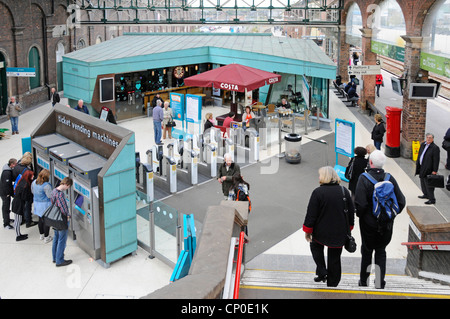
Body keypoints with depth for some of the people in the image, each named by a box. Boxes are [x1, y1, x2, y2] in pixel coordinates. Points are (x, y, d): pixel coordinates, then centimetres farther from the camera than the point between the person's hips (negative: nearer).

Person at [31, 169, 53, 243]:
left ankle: (41, 235, 36)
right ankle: (46, 238, 15)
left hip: (37, 204, 7)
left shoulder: (34, 182, -4)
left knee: (40, 220, 21)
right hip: (45, 205, -7)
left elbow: (32, 192, 11)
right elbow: (50, 196, -20)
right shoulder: (46, 185, -27)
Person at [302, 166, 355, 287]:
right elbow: (351, 212, 7)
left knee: (315, 246, 26)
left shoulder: (318, 192, -15)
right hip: (339, 233, 3)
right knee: (335, 258, 15)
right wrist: (348, 228, 18)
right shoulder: (344, 191, -1)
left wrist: (307, 231, -1)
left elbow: (311, 214, -12)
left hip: (321, 232, -3)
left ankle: (321, 272, 12)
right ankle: (332, 283, 24)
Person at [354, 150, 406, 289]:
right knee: (381, 251, 17)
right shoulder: (390, 178, -6)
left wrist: (360, 214, -4)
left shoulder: (364, 178, -18)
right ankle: (380, 282, 20)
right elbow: (401, 201, -4)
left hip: (368, 222, -3)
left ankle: (364, 280, 25)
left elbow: (360, 203, -24)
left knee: (367, 250, 14)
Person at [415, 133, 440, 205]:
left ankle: (432, 199, 2)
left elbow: (436, 160, -17)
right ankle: (426, 195, 38)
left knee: (428, 184, -6)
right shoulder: (423, 145, 8)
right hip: (421, 167, 8)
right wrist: (417, 164, 17)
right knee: (423, 182, 20)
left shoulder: (435, 148, -16)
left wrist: (434, 171, -18)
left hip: (428, 169, -8)